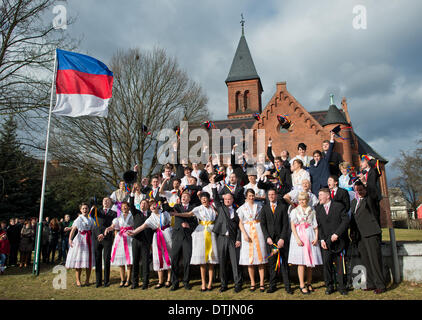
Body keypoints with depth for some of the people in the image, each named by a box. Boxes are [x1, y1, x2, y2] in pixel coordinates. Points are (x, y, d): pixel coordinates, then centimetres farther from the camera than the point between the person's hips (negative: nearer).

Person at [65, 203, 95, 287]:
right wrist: (70, 239, -30)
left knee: (89, 260, 5)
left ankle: (87, 280, 15)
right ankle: (78, 280, 8)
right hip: (80, 239, -4)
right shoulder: (78, 219, -2)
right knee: (79, 260, -2)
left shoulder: (90, 219, 12)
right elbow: (73, 230, -15)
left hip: (89, 240, 4)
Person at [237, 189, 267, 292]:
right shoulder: (242, 208, 7)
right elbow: (240, 223, 4)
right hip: (247, 232, 0)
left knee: (260, 256, -2)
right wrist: (244, 234, -10)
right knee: (249, 257, 0)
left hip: (258, 231, 0)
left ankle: (261, 283, 4)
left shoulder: (259, 206, 10)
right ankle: (252, 283, 10)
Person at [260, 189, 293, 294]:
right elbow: (263, 224, 5)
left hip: (281, 238, -1)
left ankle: (287, 286, 9)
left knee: (284, 262, 1)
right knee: (271, 262, 5)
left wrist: (282, 238, -9)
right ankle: (272, 285, 14)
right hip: (270, 239, 2)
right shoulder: (264, 208, 9)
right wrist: (267, 237, -7)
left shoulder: (283, 206, 4)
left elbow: (286, 224, -1)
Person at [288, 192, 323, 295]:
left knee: (310, 261, 4)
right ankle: (302, 285, 0)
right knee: (301, 262, -6)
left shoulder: (312, 211, 13)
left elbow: (315, 225, 10)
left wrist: (316, 237, -4)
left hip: (310, 237, 2)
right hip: (299, 236, -2)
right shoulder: (295, 211, 7)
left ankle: (309, 283, 16)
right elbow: (292, 225, -1)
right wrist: (297, 238, -12)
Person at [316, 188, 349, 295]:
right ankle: (329, 286, 15)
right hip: (326, 242, 3)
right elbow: (318, 225, 9)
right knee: (326, 263, 1)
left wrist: (337, 234, -15)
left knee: (340, 264, 3)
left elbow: (346, 220, -8)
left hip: (339, 240, -3)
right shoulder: (318, 209, 10)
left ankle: (342, 287, 17)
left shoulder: (339, 206, -2)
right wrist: (322, 239, -2)